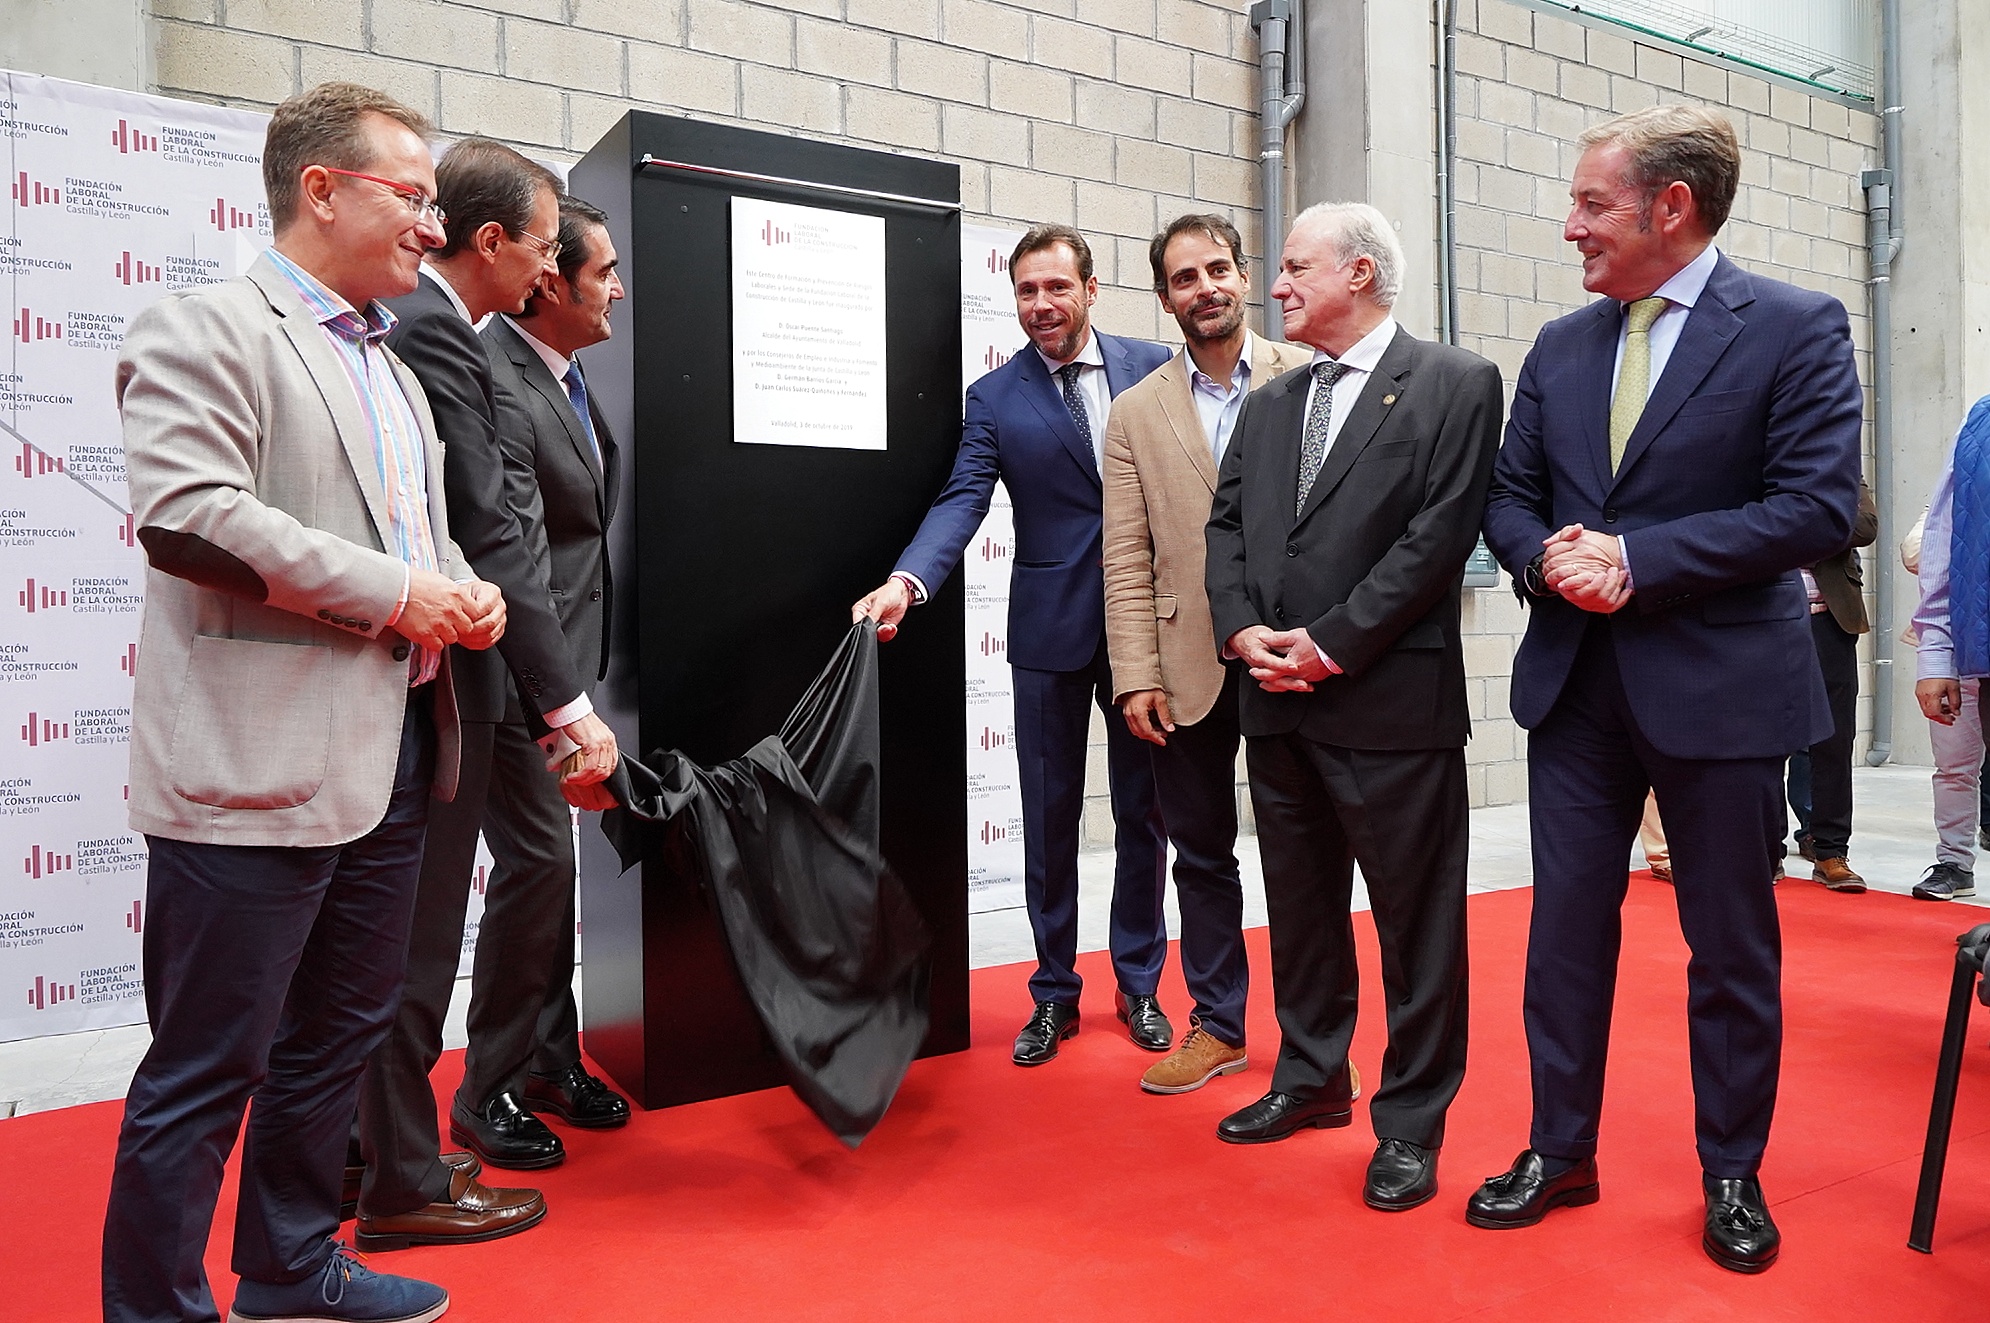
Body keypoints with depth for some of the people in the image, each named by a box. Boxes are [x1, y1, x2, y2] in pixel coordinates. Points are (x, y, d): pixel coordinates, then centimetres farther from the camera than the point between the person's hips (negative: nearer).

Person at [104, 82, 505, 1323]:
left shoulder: (392, 366, 20)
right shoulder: (205, 329, -6)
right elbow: (187, 516, -20)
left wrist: (467, 591, 5)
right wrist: (392, 592, -16)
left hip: (390, 753, 9)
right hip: (259, 761, -8)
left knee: (339, 1035, 18)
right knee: (209, 1067, 2)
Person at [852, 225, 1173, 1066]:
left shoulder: (1153, 367, 3)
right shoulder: (994, 398, 0)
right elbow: (962, 500, -11)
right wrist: (906, 580, -28)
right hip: (1050, 627, 0)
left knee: (1143, 812, 11)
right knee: (1049, 817, 8)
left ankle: (1139, 984, 28)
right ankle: (1055, 992, 24)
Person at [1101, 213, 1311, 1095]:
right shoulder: (1136, 413, 7)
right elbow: (1127, 560, 3)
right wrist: (1136, 676, -5)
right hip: (1190, 666, 2)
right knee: (1201, 850, 12)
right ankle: (1218, 1026, 27)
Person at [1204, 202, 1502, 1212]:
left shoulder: (1455, 384, -2)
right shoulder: (1268, 406, 17)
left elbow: (1441, 533, -12)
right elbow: (1224, 525, 12)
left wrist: (1330, 644, -15)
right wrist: (1243, 631, -5)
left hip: (1392, 701, -6)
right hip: (1279, 707, 6)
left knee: (1416, 919, 4)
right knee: (1299, 909, 17)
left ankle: (1410, 1123, 19)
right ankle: (1311, 1079, 34)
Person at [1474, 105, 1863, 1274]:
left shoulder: (1797, 329, -5)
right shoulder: (1560, 346, 9)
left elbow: (1818, 509, -13)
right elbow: (1510, 500, 10)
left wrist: (1634, 557, -18)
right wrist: (1549, 559, -12)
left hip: (1720, 684, -4)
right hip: (1576, 683, 4)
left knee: (1734, 947, 10)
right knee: (1566, 928, 10)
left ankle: (1734, 1176, 29)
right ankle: (1561, 1153, 26)